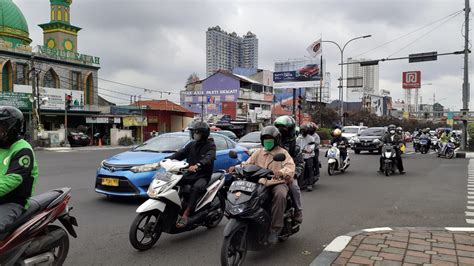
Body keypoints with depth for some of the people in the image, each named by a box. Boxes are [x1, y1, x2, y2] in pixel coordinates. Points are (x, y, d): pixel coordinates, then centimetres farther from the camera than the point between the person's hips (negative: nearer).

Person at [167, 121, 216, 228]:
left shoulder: (210, 145, -3)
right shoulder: (191, 145, 17)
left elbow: (209, 158, -24)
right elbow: (180, 154, 5)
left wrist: (198, 165, -45)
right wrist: (167, 159, -14)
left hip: (203, 176, -6)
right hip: (189, 174, 6)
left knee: (196, 187, -37)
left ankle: (185, 215, -42)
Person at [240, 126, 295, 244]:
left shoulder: (282, 153, 5)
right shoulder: (258, 152, 20)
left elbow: (290, 166, -12)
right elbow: (248, 163, 12)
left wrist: (282, 172, -36)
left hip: (278, 183, -4)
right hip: (260, 183, 4)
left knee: (280, 195, -37)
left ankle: (275, 229, -31)